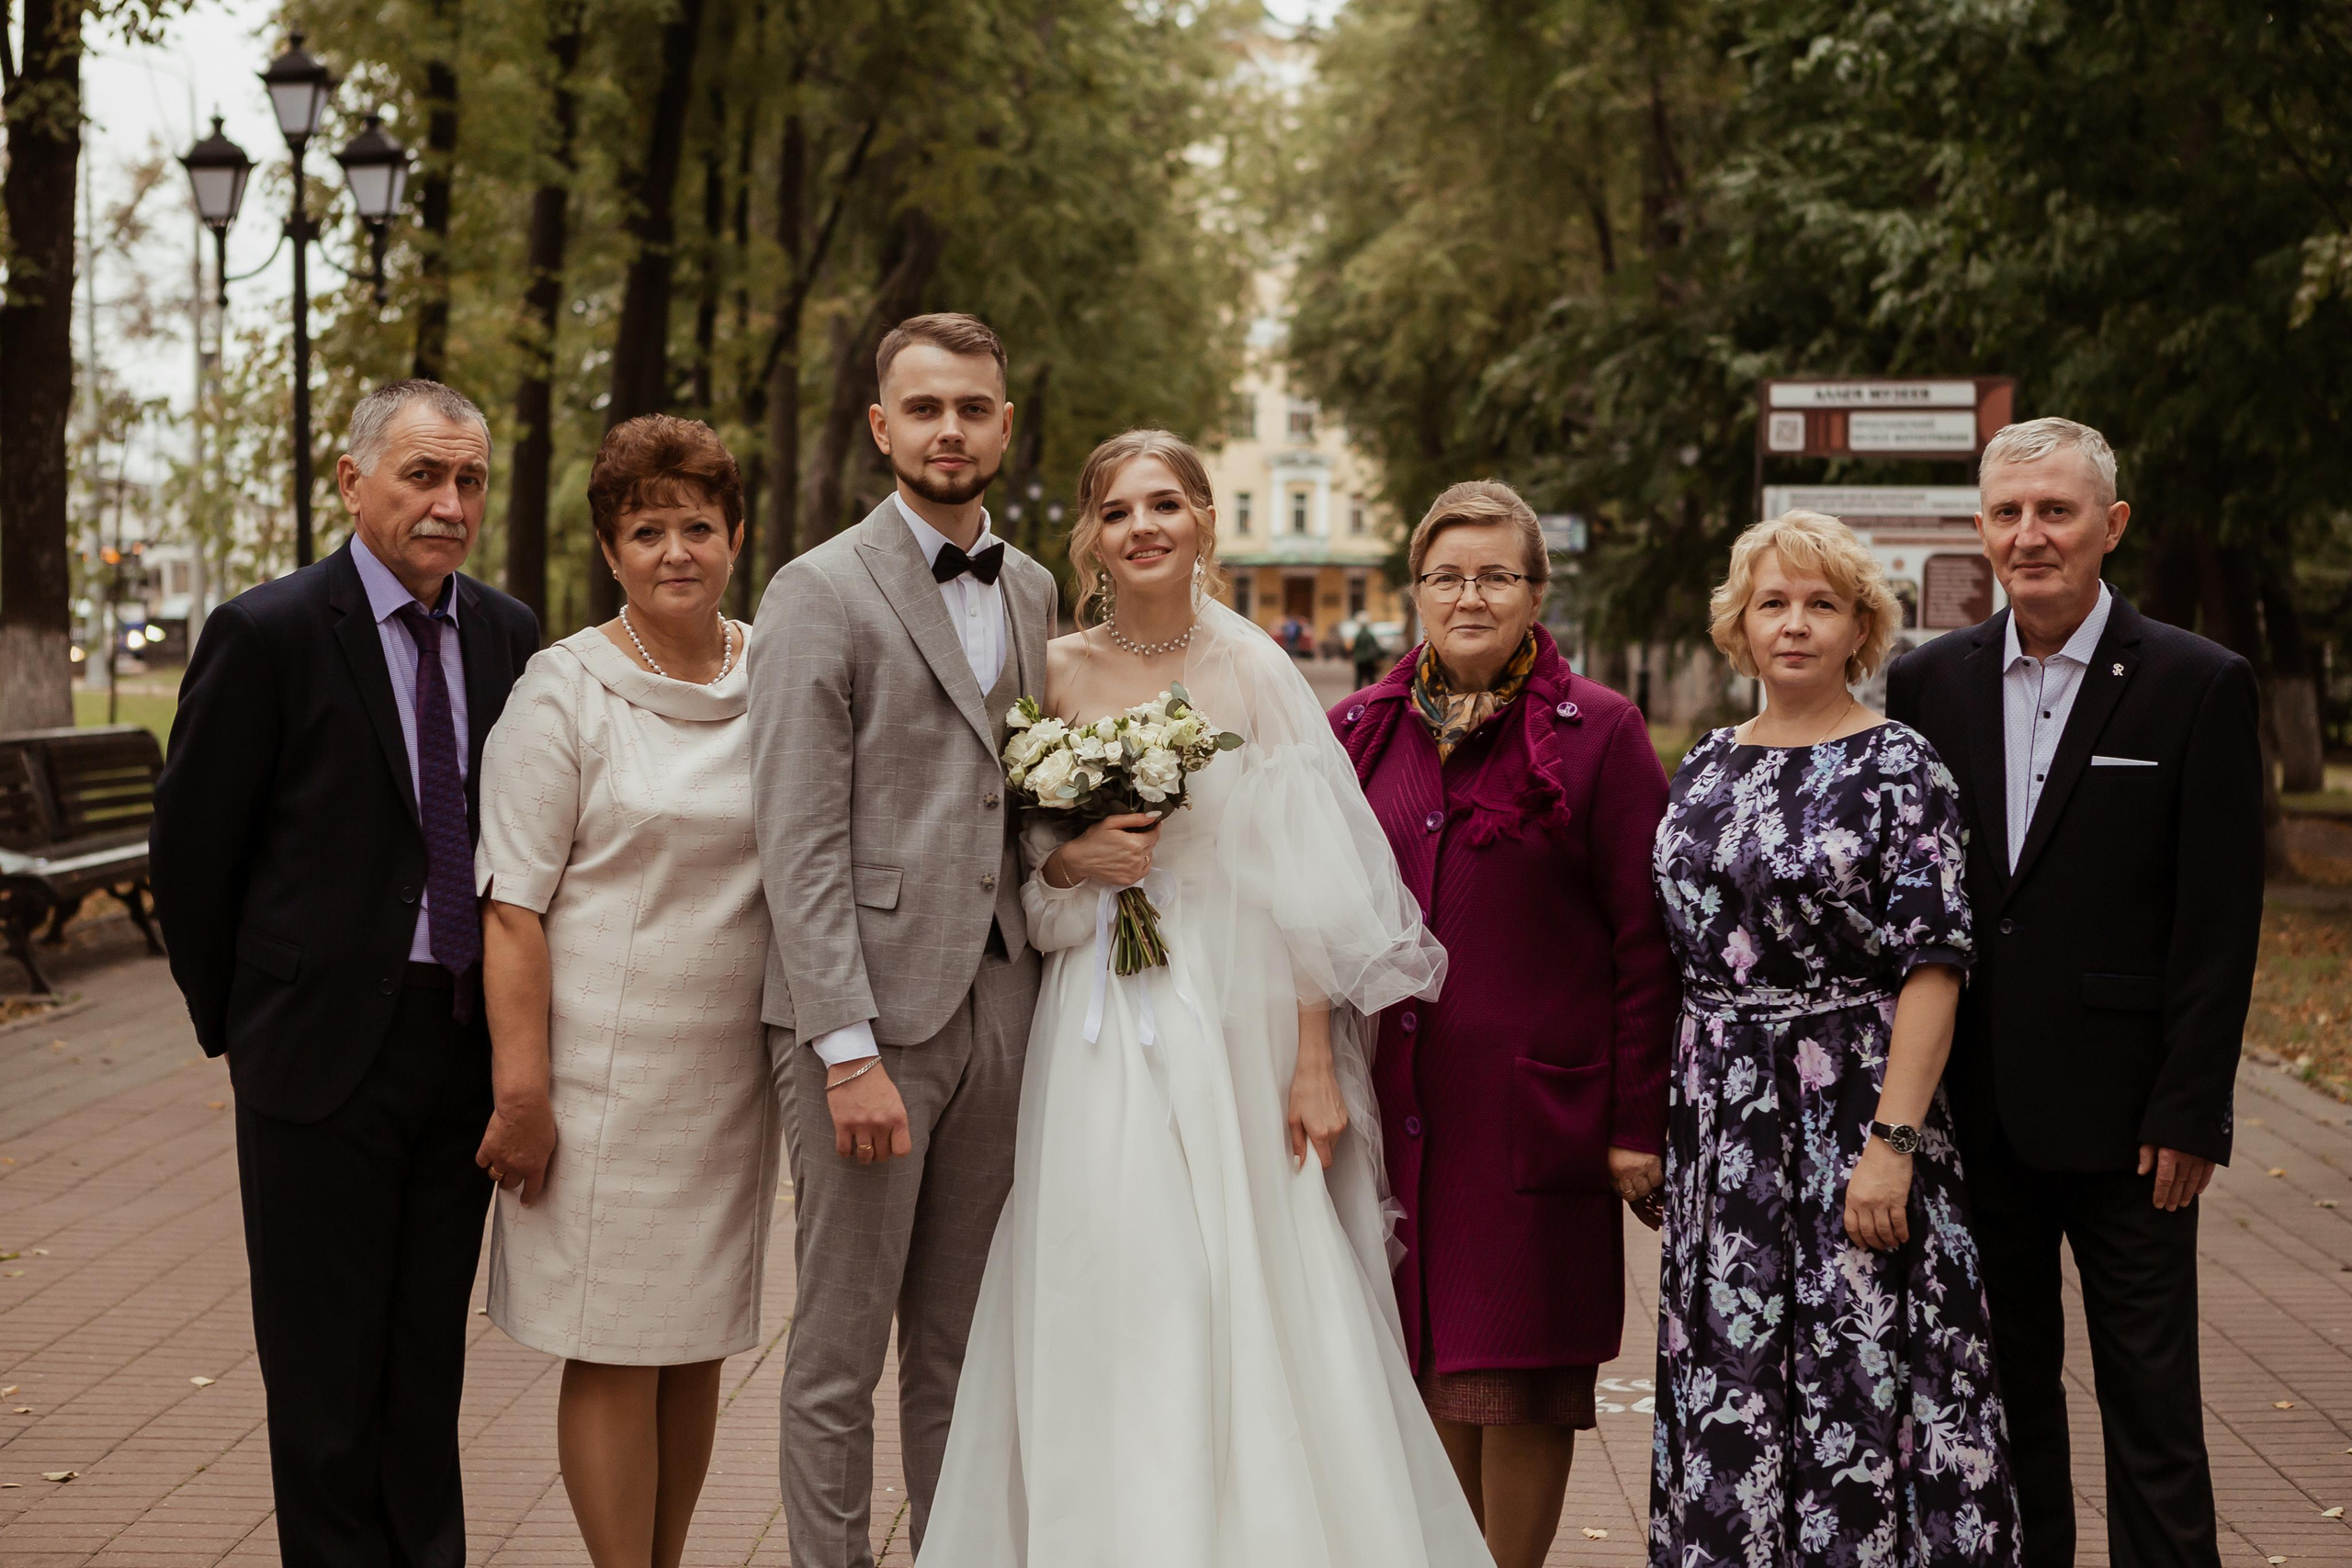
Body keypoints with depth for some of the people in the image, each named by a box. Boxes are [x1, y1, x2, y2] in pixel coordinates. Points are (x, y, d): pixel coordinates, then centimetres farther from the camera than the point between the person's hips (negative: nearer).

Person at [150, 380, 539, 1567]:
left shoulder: (508, 636, 6)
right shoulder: (267, 633, -9)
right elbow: (190, 847, -4)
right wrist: (232, 1021, 2)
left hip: (468, 1041, 4)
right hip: (326, 1047, -4)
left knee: (431, 1346, 15)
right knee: (325, 1354, 6)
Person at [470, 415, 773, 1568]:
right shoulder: (565, 690, -7)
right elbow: (512, 905, -9)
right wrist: (523, 1093, -14)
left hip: (734, 1071, 5)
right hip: (605, 1073, -4)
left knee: (700, 1343, 12)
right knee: (616, 1353, 1)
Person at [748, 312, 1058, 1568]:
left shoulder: (1031, 591, 15)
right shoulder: (819, 594, -5)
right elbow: (798, 842, -12)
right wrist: (850, 1050, -17)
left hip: (996, 1004, 6)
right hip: (867, 1007, -6)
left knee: (960, 1347, 13)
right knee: (839, 1355, 2)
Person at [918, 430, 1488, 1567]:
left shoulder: (1250, 671, -3)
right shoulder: (1058, 674, 5)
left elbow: (1308, 887, -5)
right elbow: (1018, 857, 13)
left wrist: (1316, 1061, -10)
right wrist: (1071, 860, -9)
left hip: (1233, 1024, -2)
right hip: (1099, 1034, 3)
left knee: (1247, 1306, -2)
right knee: (1106, 1311, 2)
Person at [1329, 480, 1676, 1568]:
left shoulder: (1599, 733, -2)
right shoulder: (1360, 731, 9)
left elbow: (1646, 943, -5)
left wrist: (1639, 1123, -9)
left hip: (1535, 1105, -3)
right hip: (1393, 1109, 4)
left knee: (1518, 1370, 3)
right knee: (1431, 1363, 10)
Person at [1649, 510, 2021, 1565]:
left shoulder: (1899, 765, -6)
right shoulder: (1705, 770, 11)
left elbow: (1933, 966, -12)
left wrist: (1892, 1142, -19)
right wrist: (1647, 1126, 10)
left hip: (1850, 1115, -5)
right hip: (1718, 1126, 5)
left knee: (1860, 1377, -1)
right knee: (1729, 1379, 9)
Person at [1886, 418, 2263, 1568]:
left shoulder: (2198, 686, -4)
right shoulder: (1929, 683, 6)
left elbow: (2220, 921, -6)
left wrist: (2189, 1114, -11)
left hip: (2120, 1114, -3)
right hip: (1973, 1110, 4)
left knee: (2148, 1393, 4)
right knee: (2003, 1382, 14)